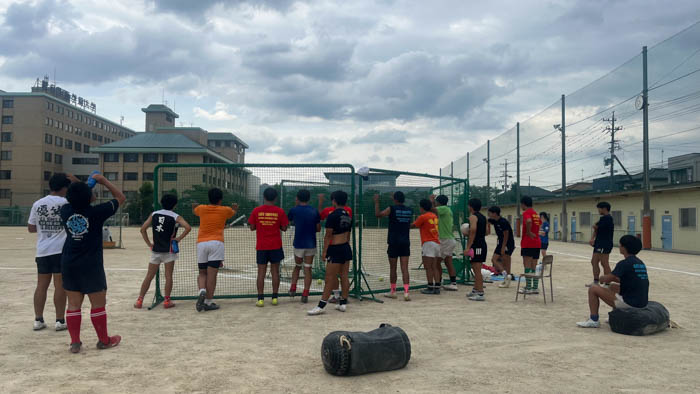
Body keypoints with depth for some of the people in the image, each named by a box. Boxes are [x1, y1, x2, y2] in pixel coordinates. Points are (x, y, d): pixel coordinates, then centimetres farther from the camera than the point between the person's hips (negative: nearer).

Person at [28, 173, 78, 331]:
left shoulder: (37, 204, 5)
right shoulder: (66, 203, -7)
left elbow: (31, 228, 10)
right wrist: (78, 182, 1)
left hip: (42, 252, 5)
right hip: (61, 251, -4)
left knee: (41, 286, 11)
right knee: (60, 286, 0)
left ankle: (38, 320, 16)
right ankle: (60, 321, 5)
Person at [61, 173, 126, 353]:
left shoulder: (65, 210, -2)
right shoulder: (97, 212, -14)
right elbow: (121, 198, -1)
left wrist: (86, 187, 15)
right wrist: (104, 181, 0)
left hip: (69, 264, 5)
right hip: (91, 265, -5)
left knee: (73, 304, 10)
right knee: (98, 304, 7)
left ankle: (75, 342, 13)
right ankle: (104, 340, 19)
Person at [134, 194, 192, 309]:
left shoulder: (154, 214, 6)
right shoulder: (176, 217, -5)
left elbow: (143, 229, 4)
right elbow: (188, 227, -20)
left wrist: (149, 243, 8)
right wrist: (179, 238, -9)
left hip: (155, 249, 3)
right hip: (169, 250, -3)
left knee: (149, 276, 10)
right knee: (168, 276, 3)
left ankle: (139, 300, 11)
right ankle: (167, 301, 4)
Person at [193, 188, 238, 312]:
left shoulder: (201, 208, 11)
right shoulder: (225, 210, 8)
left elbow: (194, 211, 36)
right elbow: (234, 212, 32)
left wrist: (194, 206, 59)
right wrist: (235, 208, 55)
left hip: (201, 243, 3)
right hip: (216, 243, -2)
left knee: (202, 273, 14)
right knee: (211, 274, -3)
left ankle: (202, 291, -13)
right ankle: (208, 302, -2)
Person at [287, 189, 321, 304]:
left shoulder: (294, 210, -6)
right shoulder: (314, 211, -1)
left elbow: (288, 220, 16)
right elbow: (318, 229, 4)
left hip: (298, 244, 0)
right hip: (311, 244, 1)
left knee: (297, 266, 21)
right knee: (308, 269, 5)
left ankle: (293, 288, 11)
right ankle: (305, 295, 2)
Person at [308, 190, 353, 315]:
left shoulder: (333, 215, -14)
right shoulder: (348, 215, 9)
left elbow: (328, 236, -13)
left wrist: (324, 251, -7)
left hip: (335, 249, -8)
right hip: (346, 248, 8)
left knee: (330, 279, -5)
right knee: (344, 276, 10)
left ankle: (321, 305, -1)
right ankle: (343, 303, 16)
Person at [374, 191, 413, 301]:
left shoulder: (392, 209, -8)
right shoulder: (409, 211, 6)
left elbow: (378, 214, -12)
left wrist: (376, 202, -1)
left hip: (394, 243, -3)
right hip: (405, 243, 3)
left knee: (393, 268, 8)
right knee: (404, 268, 0)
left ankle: (393, 292, 18)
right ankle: (406, 292, -10)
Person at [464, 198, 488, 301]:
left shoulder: (473, 216, -11)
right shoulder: (483, 217, 16)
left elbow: (473, 231, -23)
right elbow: (487, 232, 16)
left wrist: (468, 247, -25)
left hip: (476, 245, -10)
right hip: (482, 244, 10)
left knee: (477, 270, -8)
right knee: (475, 269, 19)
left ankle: (480, 294, -9)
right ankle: (475, 290, 28)